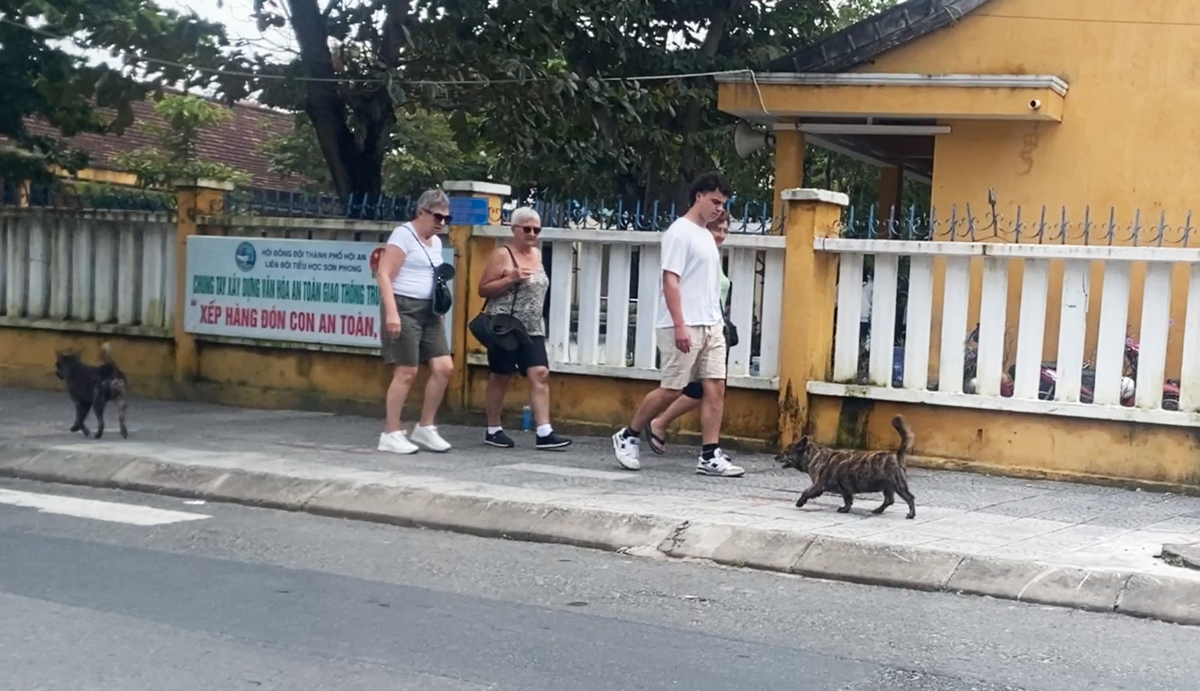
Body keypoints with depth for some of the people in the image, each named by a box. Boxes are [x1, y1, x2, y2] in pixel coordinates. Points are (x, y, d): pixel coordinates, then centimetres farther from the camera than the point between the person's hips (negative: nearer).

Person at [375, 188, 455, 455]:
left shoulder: (436, 242, 18)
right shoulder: (403, 235, -7)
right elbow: (384, 275, -15)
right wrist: (391, 312, -23)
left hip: (429, 310, 8)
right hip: (404, 307, -8)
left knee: (444, 367, 0)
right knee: (406, 372, -8)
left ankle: (424, 428, 13)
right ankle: (391, 434, 1)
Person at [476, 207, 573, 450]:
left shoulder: (537, 254, 13)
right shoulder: (502, 255, -8)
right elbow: (482, 289, -10)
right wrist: (511, 279, -21)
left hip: (532, 330, 6)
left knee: (540, 375, -6)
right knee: (500, 378, 3)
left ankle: (544, 433, -10)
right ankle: (493, 430, 17)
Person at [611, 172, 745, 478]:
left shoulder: (707, 236, 18)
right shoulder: (680, 232, -9)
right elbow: (670, 281, -16)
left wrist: (716, 321, 19)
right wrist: (680, 325, -21)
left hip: (711, 325, 8)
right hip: (684, 326, -8)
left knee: (715, 387, -1)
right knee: (672, 389, -4)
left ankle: (710, 456, 0)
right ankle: (628, 436, 14)